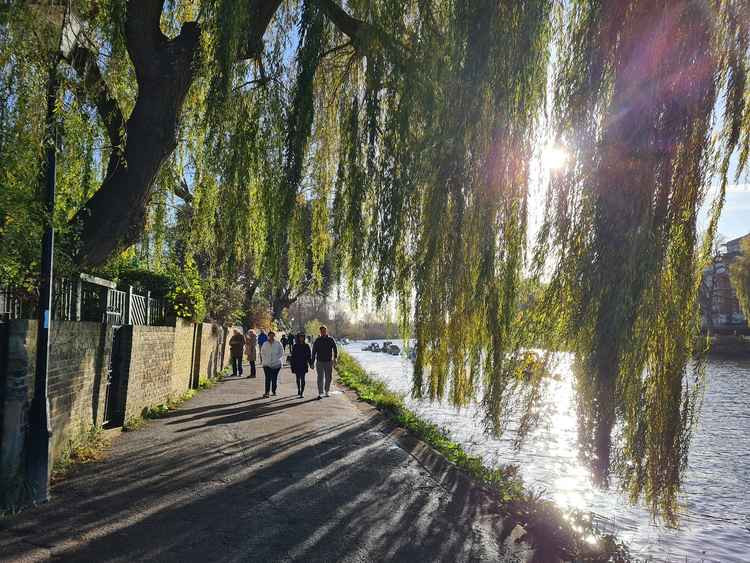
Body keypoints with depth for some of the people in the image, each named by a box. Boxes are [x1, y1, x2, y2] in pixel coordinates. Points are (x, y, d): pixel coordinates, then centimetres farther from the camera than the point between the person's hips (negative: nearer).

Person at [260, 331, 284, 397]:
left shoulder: (278, 344, -1)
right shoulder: (265, 344, 4)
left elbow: (281, 353, 3)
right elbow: (262, 353, 12)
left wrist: (276, 359, -7)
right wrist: (264, 359, 0)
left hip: (276, 364, 0)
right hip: (267, 364, 0)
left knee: (274, 378, 7)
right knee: (268, 378, -8)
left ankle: (273, 391, 19)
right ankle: (266, 392, -11)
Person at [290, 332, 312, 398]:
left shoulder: (306, 346, 2)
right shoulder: (295, 346, 2)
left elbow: (309, 355, 6)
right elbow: (292, 356, 3)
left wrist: (310, 363, 0)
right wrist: (292, 365, 0)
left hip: (304, 365, -1)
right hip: (297, 365, 1)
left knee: (302, 378, -8)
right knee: (298, 378, 13)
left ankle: (302, 392, -10)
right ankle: (299, 390, 33)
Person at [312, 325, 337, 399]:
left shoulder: (330, 340, 2)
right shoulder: (317, 340, 2)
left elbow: (335, 350, 4)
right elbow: (314, 352, 6)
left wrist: (335, 359, -9)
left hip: (329, 362, 1)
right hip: (320, 362, -1)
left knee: (329, 378, 8)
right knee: (320, 378, -4)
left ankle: (326, 392, 25)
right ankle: (320, 393, -3)